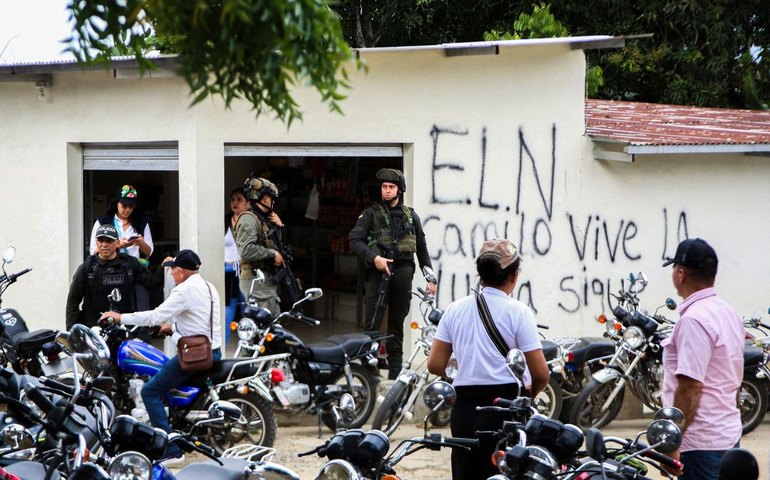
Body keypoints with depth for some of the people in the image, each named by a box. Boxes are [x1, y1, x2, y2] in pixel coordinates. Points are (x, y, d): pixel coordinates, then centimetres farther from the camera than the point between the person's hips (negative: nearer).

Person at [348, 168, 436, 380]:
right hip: (379, 271, -3)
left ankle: (395, 373, 12)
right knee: (373, 324, -10)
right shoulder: (371, 213, 6)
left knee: (397, 324, 8)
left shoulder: (411, 216, 16)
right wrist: (374, 257, -18)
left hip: (403, 272, 3)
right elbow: (354, 239, -5)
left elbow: (422, 249, 20)